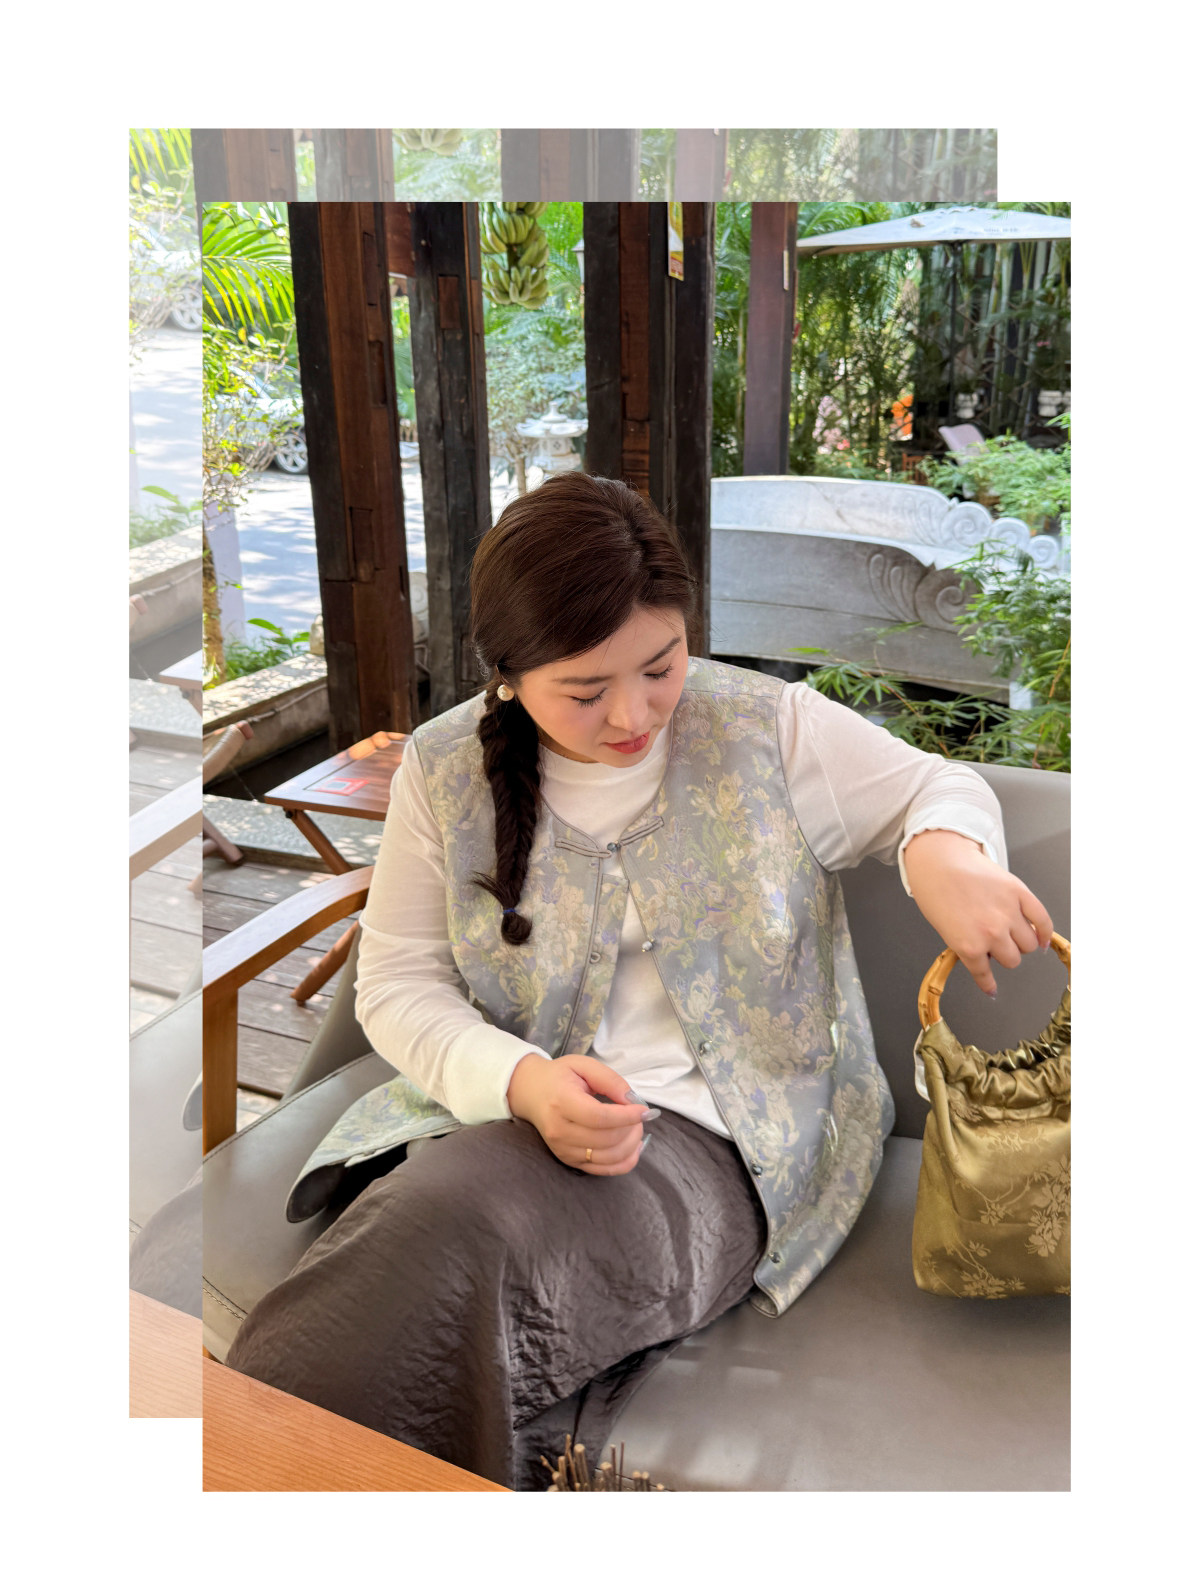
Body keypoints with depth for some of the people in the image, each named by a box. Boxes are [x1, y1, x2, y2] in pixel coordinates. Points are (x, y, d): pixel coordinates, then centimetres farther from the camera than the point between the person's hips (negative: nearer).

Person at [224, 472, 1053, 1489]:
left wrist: (942, 856, -15)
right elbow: (397, 985, 3)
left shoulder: (767, 728, -2)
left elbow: (940, 787, 11)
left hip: (712, 1138, -1)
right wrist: (521, 1082, -18)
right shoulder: (447, 771, 1)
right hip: (501, 1115, 2)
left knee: (457, 1239, -31)